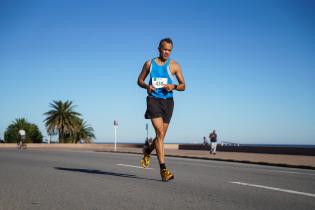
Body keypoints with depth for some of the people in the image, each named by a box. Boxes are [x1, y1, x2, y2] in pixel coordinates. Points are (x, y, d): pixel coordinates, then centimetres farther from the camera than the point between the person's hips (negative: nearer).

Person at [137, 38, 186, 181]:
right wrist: (146, 86, -7)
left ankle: (148, 150, 43)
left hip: (167, 101, 2)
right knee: (160, 133, -16)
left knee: (161, 135, 9)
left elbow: (183, 86, 7)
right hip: (153, 99, -2)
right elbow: (140, 80, 16)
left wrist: (174, 86, -14)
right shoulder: (149, 64, 8)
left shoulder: (174, 66, 6)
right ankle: (163, 169, -15)